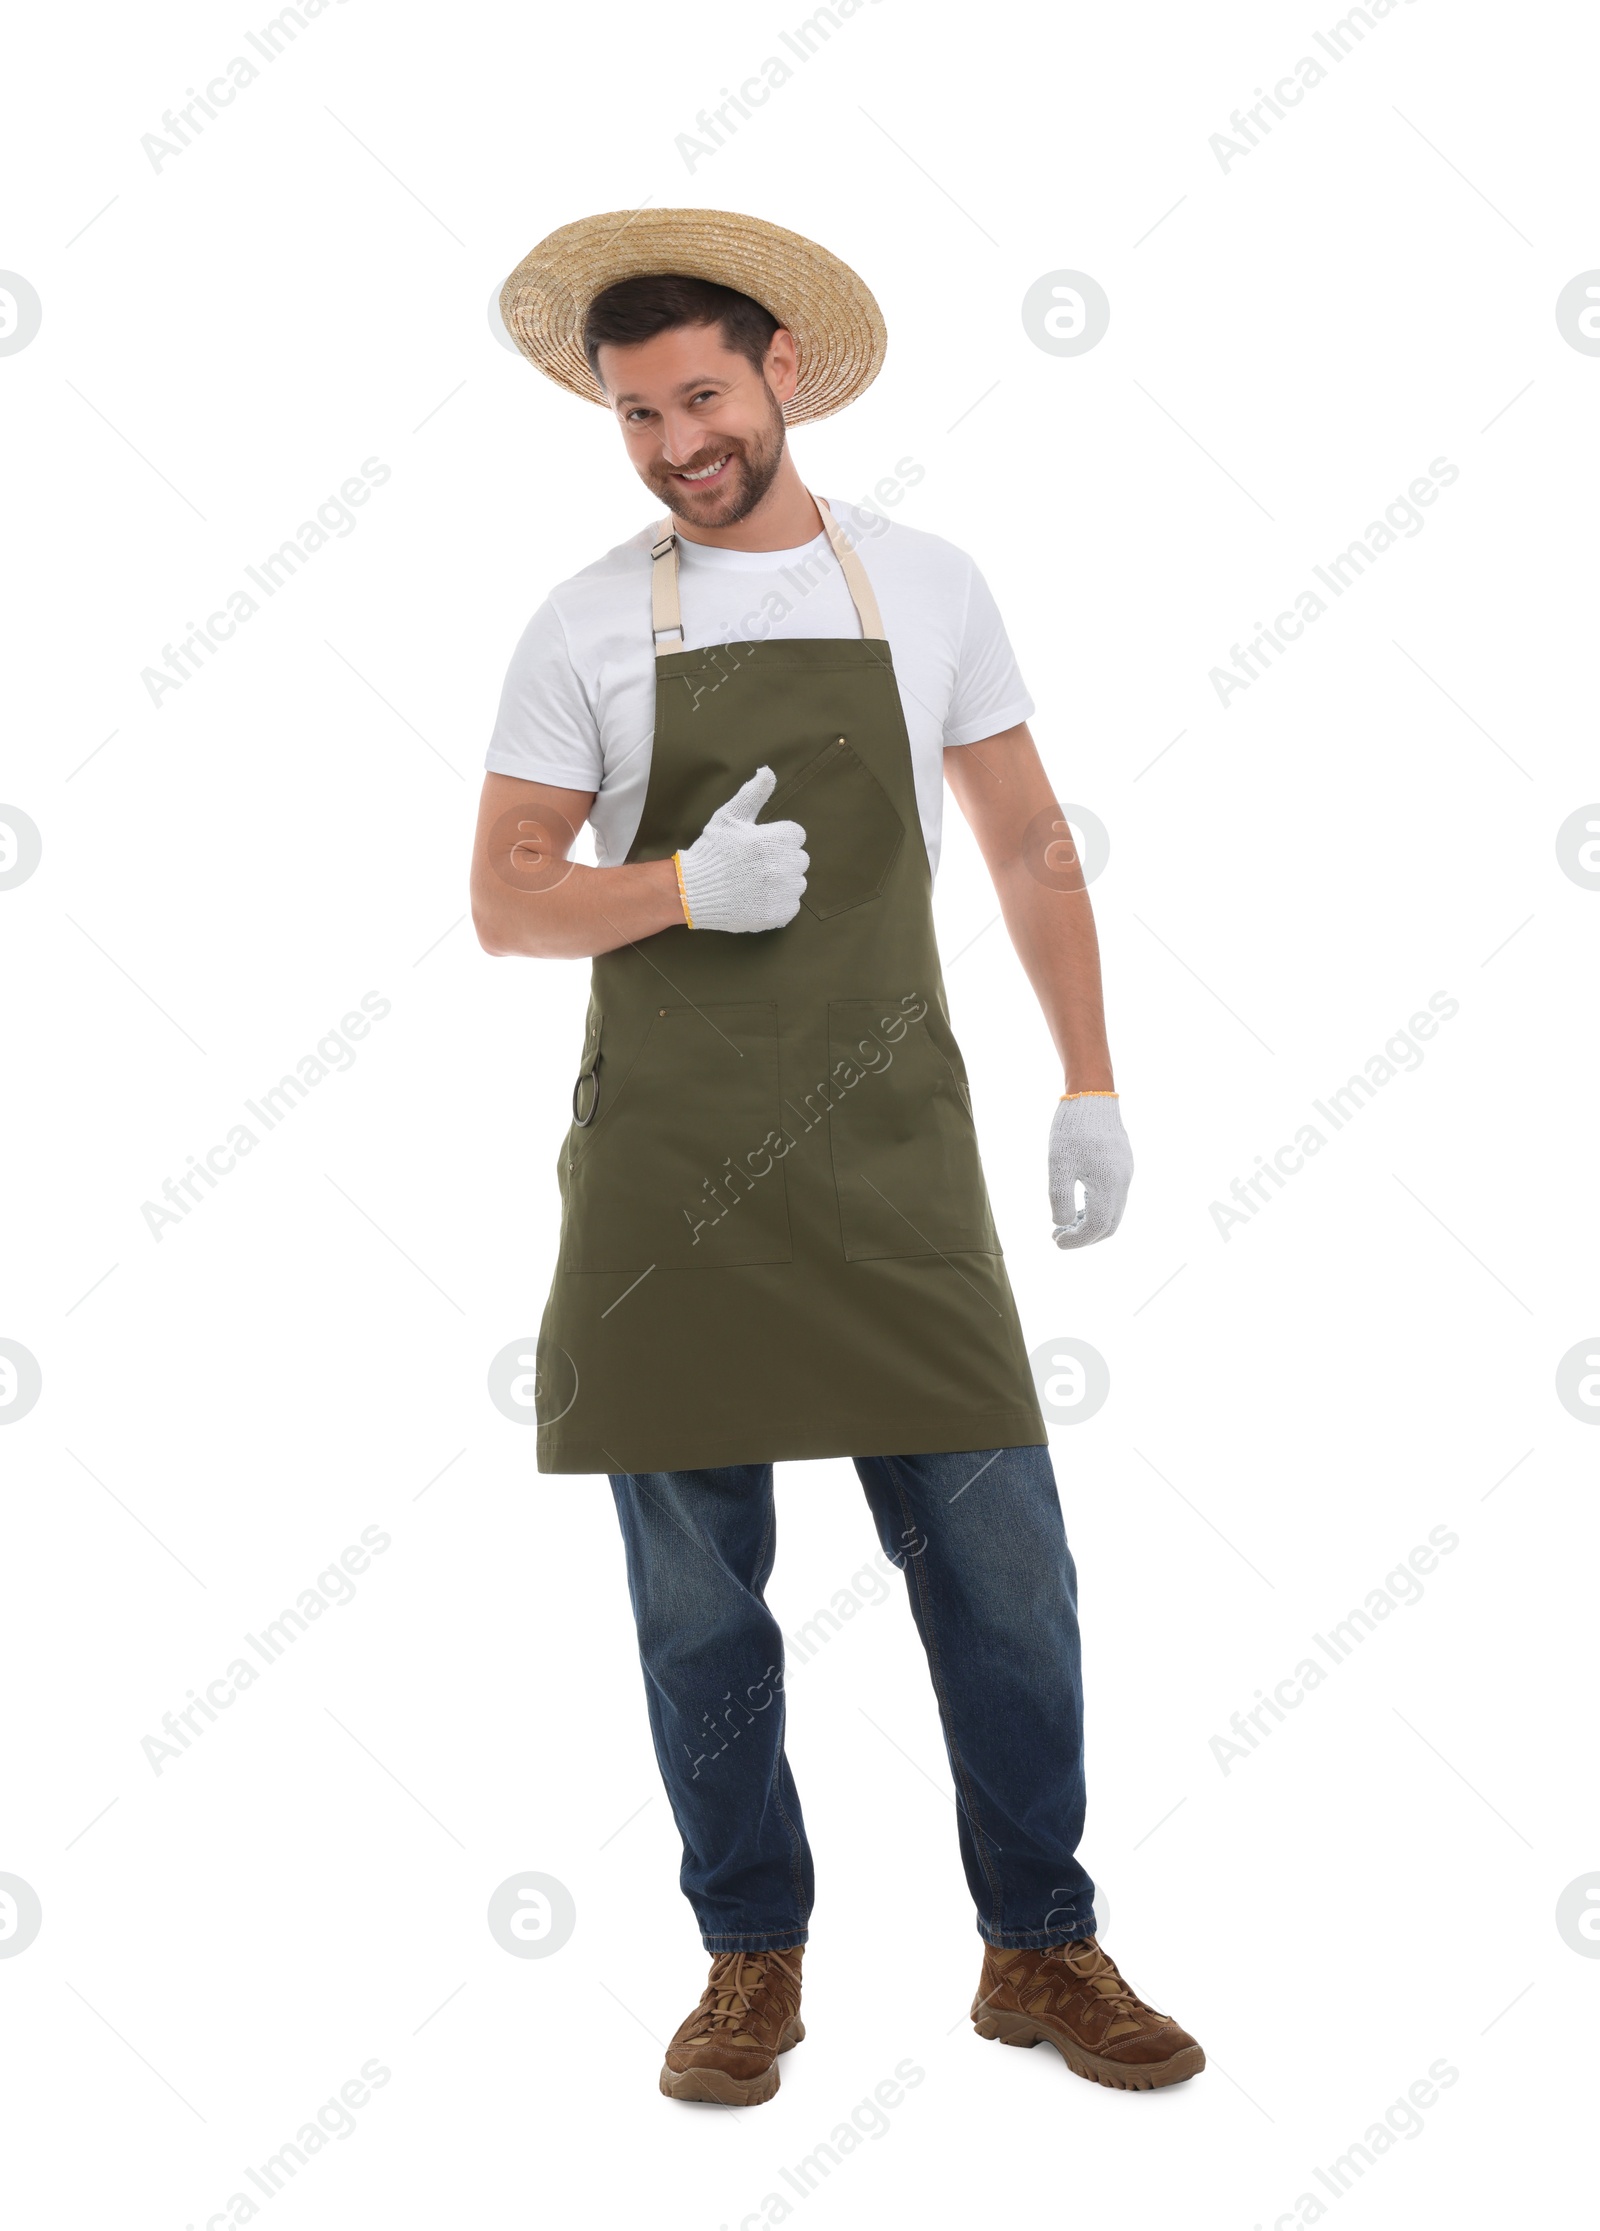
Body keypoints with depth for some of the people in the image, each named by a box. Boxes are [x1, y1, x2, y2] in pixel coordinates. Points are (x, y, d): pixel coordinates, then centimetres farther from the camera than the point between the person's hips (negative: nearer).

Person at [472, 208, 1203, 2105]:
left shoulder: (928, 588, 7)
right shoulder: (586, 627, 3)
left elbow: (1030, 847, 13)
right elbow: (504, 900, 2)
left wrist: (1091, 1086, 7)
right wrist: (684, 886, -17)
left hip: (895, 1157, 1)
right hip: (670, 1168, 0)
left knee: (1003, 1573, 1)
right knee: (698, 1601, 7)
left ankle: (1041, 1949, 21)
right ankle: (753, 1960, 25)